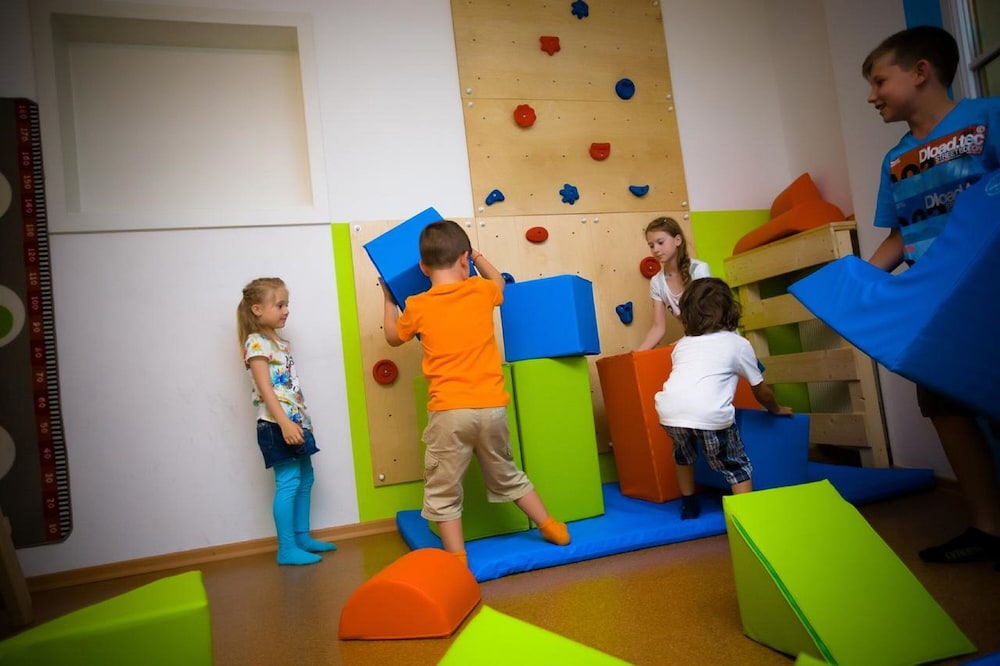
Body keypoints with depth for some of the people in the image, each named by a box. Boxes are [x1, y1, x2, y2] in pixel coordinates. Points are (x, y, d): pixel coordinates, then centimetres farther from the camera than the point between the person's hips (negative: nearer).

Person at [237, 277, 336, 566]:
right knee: (289, 482, -8)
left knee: (305, 478, 13)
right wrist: (285, 423, -26)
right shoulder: (256, 343, -11)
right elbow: (265, 389, -19)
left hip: (295, 421, 9)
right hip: (277, 424, -9)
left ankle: (302, 537, 24)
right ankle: (287, 549, 0)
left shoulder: (279, 341, 16)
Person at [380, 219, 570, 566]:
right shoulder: (481, 291, 2)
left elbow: (393, 337, 18)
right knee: (507, 476, 25)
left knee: (442, 493, 11)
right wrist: (476, 255, 39)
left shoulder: (417, 306, -3)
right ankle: (553, 528, 37)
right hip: (492, 407, 4)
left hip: (449, 412, -3)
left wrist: (389, 298, 31)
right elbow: (499, 282, 28)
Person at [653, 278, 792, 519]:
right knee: (736, 468, 19)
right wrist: (777, 409, 51)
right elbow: (761, 391, 31)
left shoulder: (682, 344, 28)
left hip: (669, 411, 4)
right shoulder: (738, 343, 22)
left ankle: (689, 505, 41)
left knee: (683, 452, 33)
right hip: (709, 414, -3)